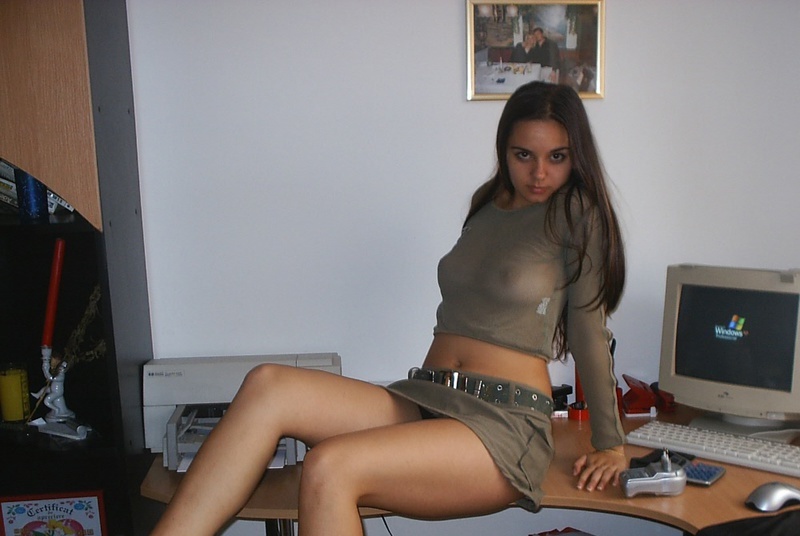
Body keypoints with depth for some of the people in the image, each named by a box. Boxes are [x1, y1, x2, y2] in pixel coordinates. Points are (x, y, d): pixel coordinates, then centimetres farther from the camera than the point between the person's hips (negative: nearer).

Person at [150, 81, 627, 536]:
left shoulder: (577, 211, -1)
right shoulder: (486, 202, 18)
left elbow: (588, 330, 1)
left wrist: (611, 443, 6)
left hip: (506, 424, -6)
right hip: (422, 401, 6)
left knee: (330, 468, -32)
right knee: (269, 386, -20)